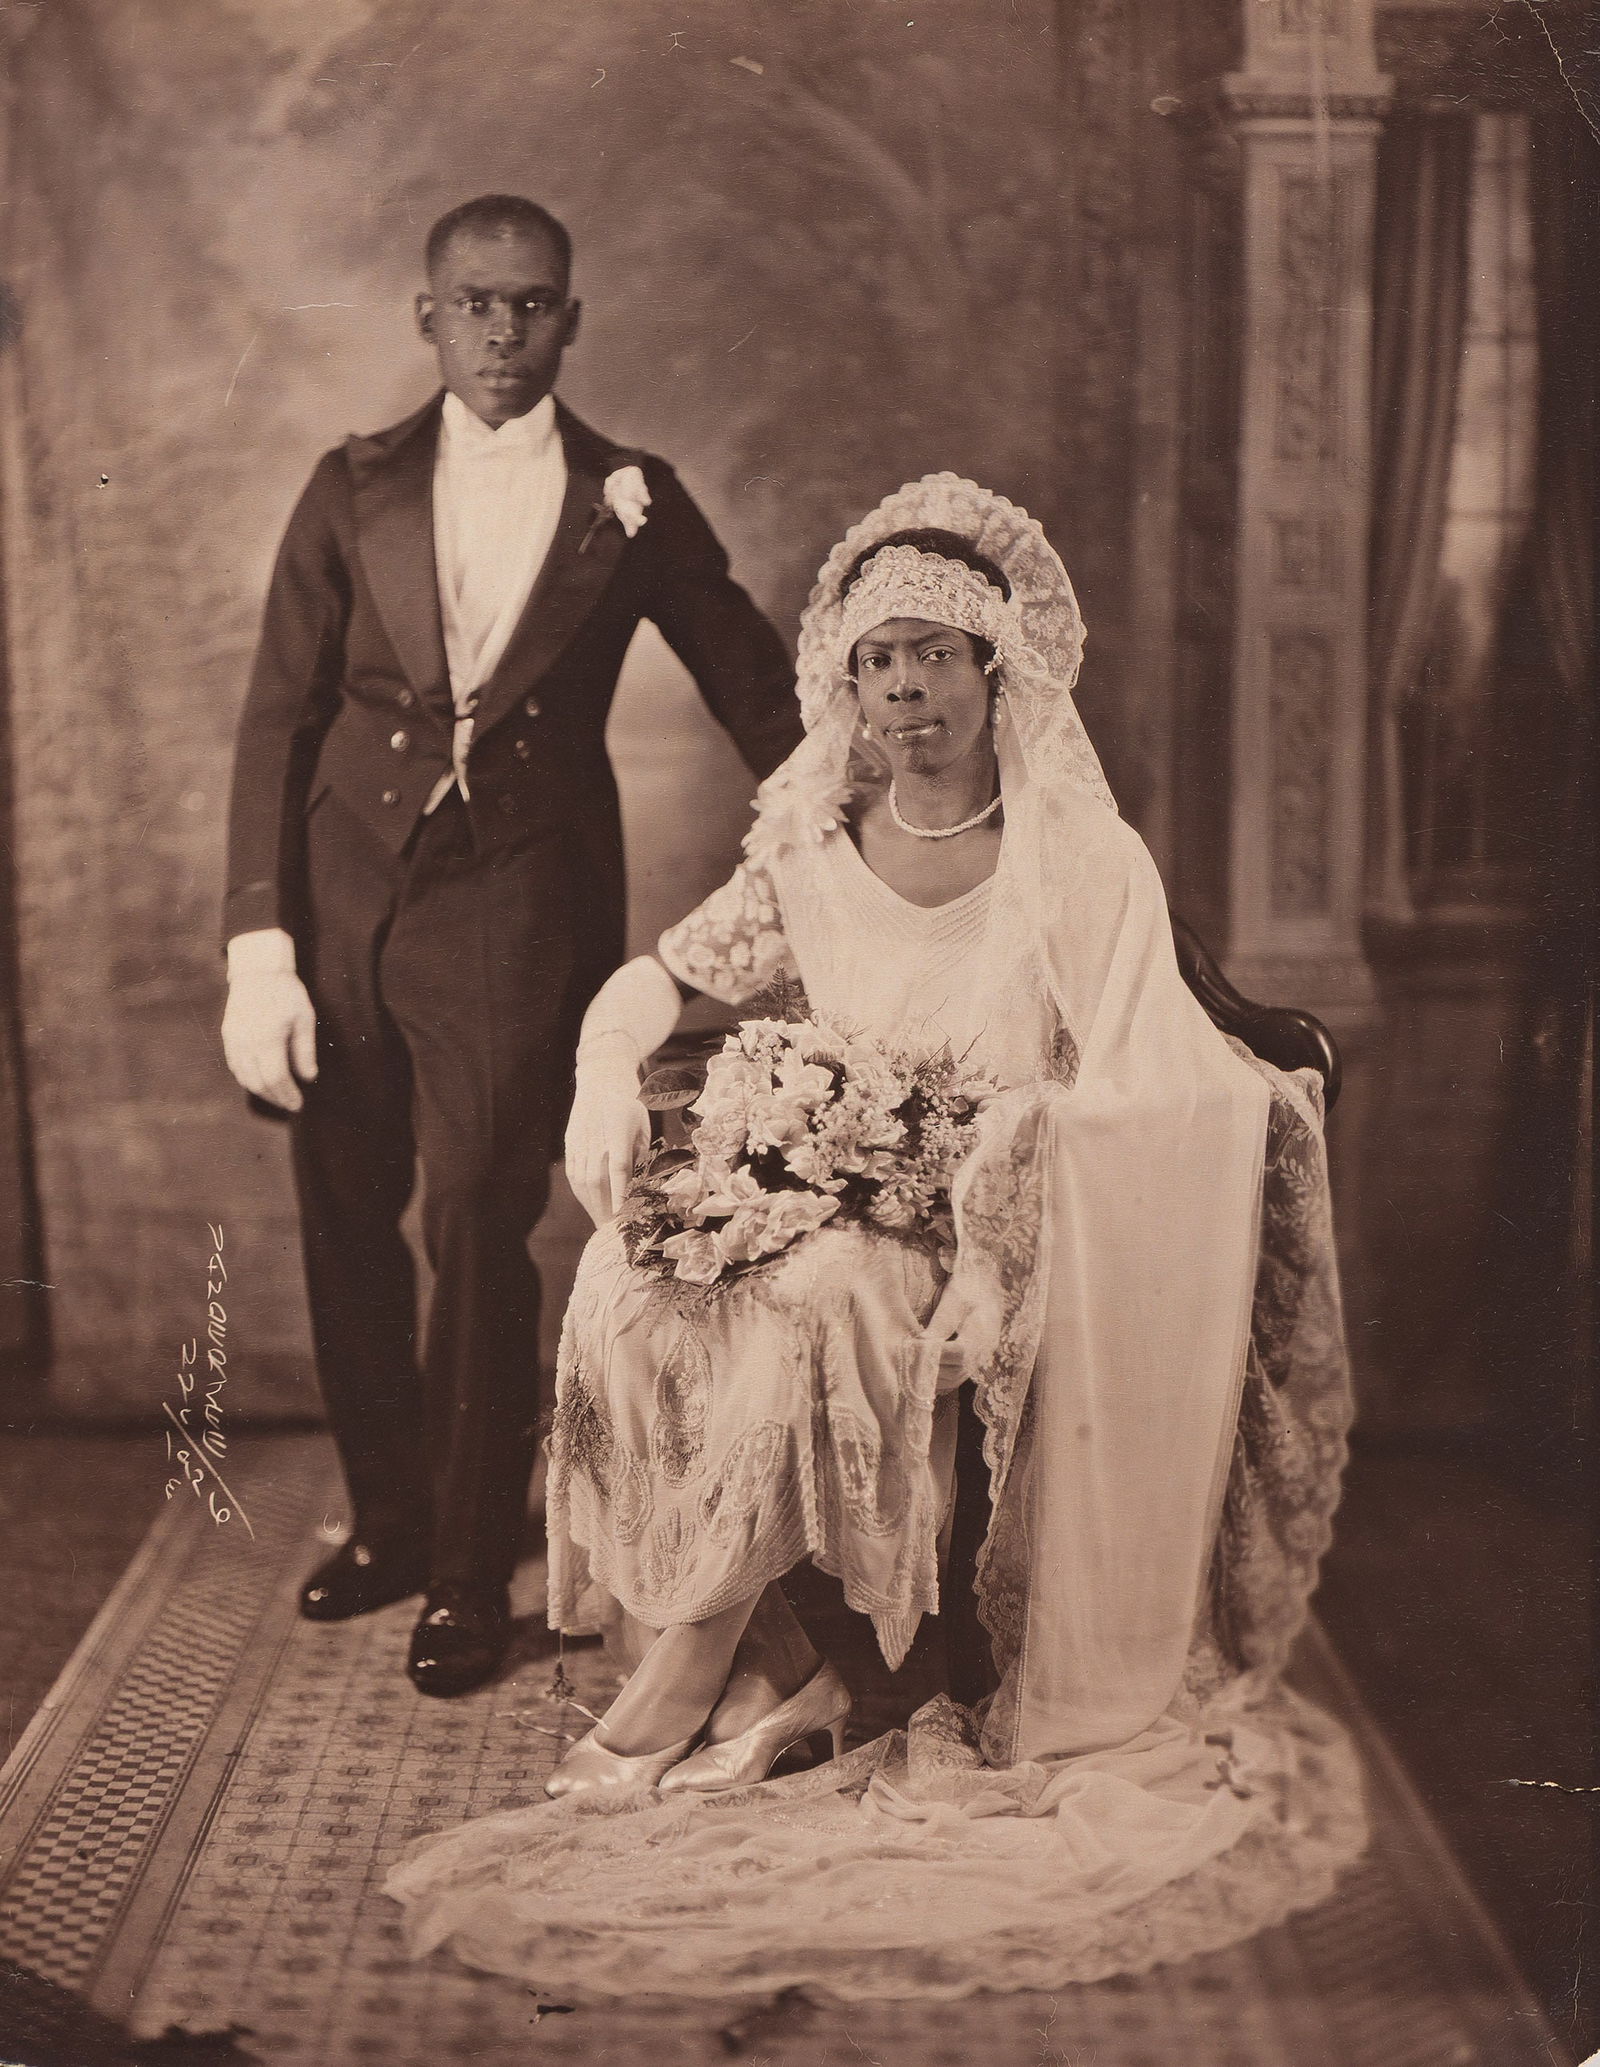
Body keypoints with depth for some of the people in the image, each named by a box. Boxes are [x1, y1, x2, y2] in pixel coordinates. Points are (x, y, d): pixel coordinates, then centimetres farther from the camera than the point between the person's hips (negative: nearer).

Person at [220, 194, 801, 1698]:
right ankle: (385, 1520, 30)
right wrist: (260, 947, -5)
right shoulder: (353, 490, 6)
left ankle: (470, 1573, 12)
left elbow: (761, 696, 9)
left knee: (477, 1227, -6)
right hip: (341, 894, 3)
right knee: (345, 1232, 9)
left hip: (514, 911, -2)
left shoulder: (631, 503, 4)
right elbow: (277, 718, 3)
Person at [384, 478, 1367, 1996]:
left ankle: (685, 1672, -21)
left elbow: (1145, 1095, -10)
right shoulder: (813, 851, 6)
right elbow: (664, 974, 14)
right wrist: (605, 1075, -6)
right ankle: (780, 1659, -18)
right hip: (826, 1203, 4)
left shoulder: (1084, 863, -6)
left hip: (994, 1244, -4)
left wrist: (986, 1230, -23)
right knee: (634, 1285, -24)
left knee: (817, 1299, -34)